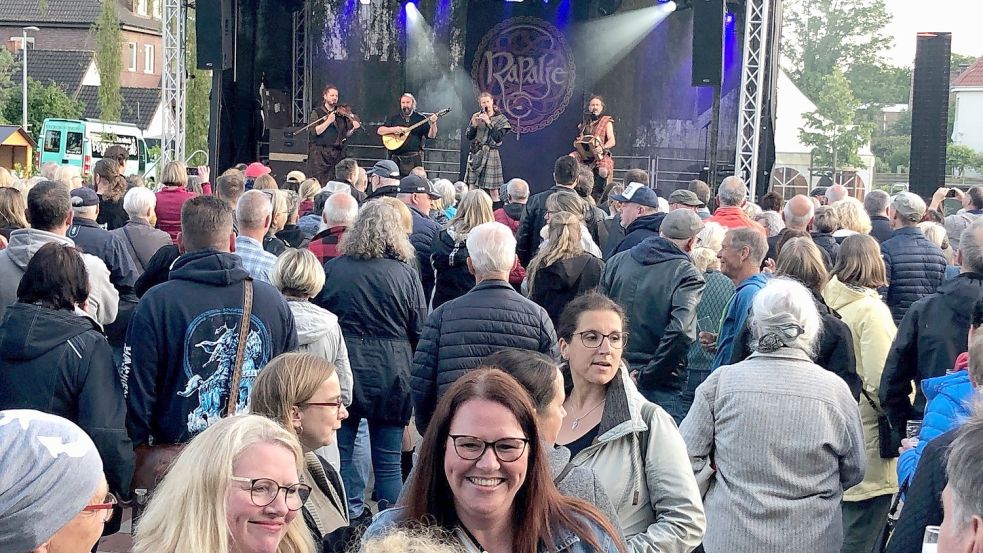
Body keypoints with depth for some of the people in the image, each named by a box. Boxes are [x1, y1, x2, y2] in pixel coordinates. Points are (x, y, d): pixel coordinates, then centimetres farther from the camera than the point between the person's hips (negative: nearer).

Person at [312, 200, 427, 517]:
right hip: (391, 375, -1)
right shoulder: (406, 274, -5)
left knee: (341, 452, 11)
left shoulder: (332, 269, -1)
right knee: (388, 461, 7)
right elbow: (420, 332, -2)